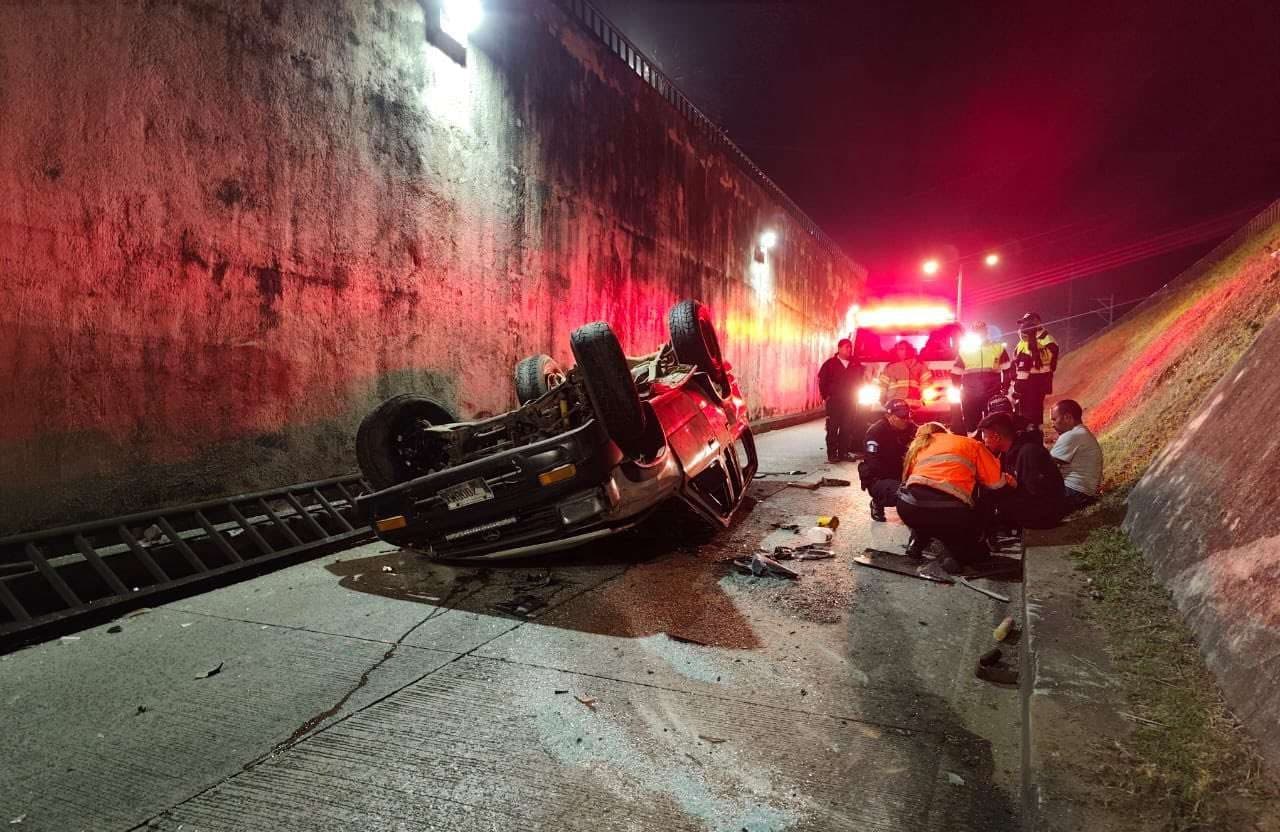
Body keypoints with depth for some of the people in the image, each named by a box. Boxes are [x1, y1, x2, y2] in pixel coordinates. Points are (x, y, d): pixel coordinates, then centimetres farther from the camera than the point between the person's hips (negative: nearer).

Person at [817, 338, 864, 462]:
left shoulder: (856, 365, 7)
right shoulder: (830, 363, -3)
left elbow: (860, 381, 17)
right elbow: (822, 381, -1)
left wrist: (856, 395, 10)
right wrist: (826, 395, -4)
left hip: (850, 402, 4)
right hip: (834, 401, -4)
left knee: (847, 429, 4)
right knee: (832, 429, -5)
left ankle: (843, 452, 11)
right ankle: (832, 454, -3)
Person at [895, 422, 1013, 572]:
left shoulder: (917, 446, 29)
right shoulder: (970, 443, 22)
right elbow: (996, 482, 15)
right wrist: (1009, 480, 39)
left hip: (909, 507, 2)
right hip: (950, 511, -2)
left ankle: (917, 541, 22)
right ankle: (957, 556, -1)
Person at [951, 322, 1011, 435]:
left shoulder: (998, 348, 6)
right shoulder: (964, 350, 6)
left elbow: (1008, 370, 8)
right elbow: (956, 373, 9)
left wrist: (1005, 387, 2)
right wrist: (957, 391, 5)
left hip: (993, 394, 0)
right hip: (970, 396, 0)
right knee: (971, 424, 4)